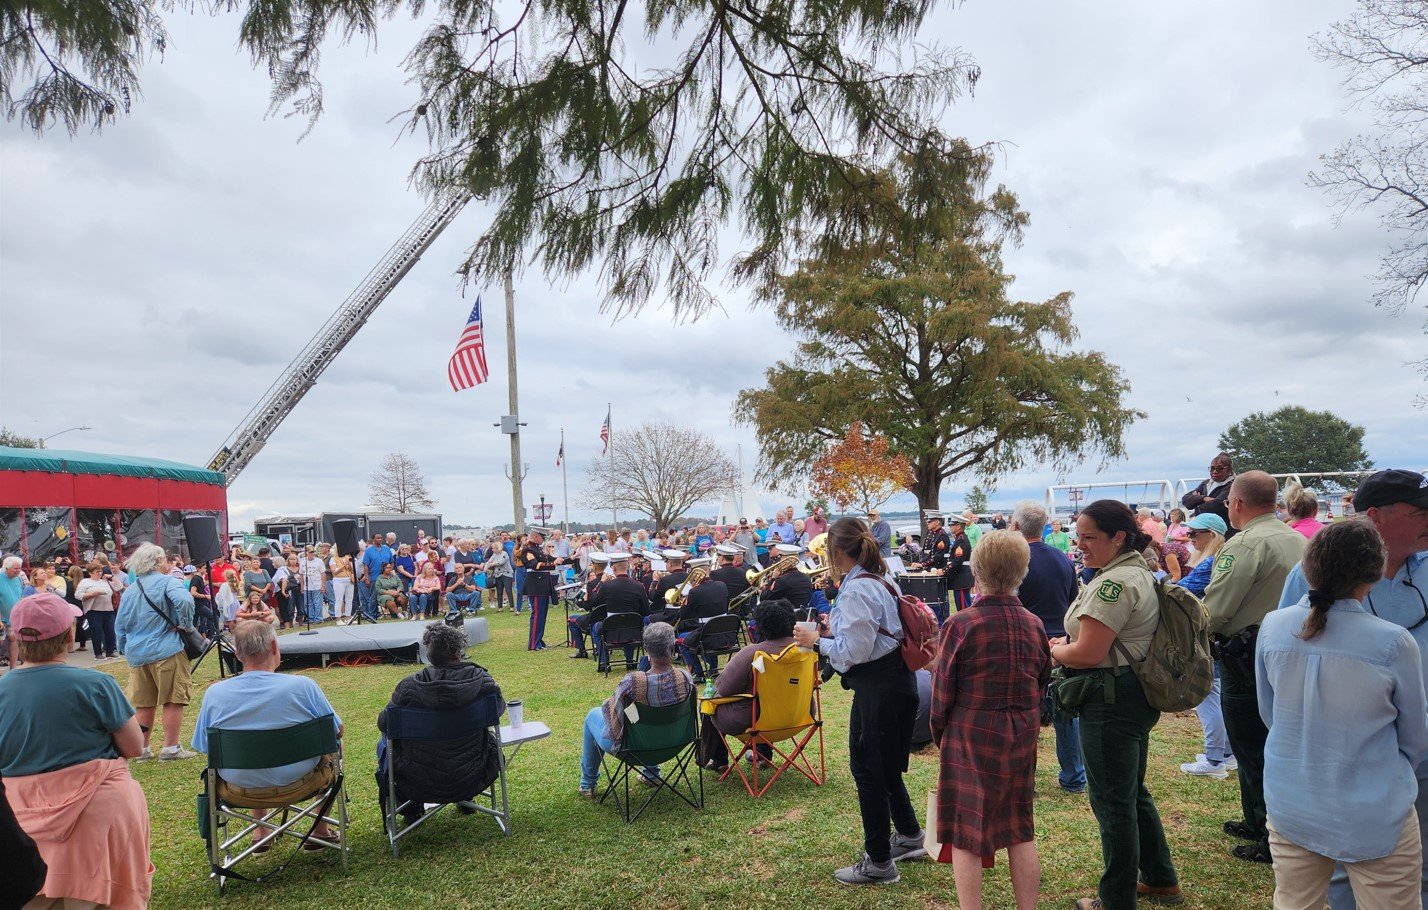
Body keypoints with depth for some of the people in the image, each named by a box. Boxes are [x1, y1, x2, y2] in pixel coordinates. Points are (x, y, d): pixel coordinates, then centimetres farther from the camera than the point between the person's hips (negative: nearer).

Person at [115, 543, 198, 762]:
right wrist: (186, 625, -13)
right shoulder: (168, 582, -7)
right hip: (167, 652, -6)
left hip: (137, 654, 6)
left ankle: (142, 749, 19)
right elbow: (184, 600, -28)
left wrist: (125, 649, 30)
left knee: (144, 704, 14)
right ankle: (170, 748, 4)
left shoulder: (129, 590, 13)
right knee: (173, 700, 2)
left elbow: (120, 626, 18)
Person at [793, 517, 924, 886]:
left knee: (867, 769, 4)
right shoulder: (882, 581, 9)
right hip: (897, 679, 10)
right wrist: (837, 629, 16)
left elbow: (856, 652, -22)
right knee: (885, 766, 23)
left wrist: (818, 641, -10)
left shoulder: (856, 589, -20)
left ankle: (879, 862, 17)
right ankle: (909, 836, 38)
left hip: (877, 688, -10)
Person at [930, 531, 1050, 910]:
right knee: (1020, 831, 16)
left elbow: (943, 692, -10)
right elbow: (1042, 685, 8)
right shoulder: (1034, 625, -2)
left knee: (965, 834, 6)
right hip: (1021, 737, 5)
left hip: (971, 736, -5)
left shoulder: (961, 624, -16)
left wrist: (940, 737, 5)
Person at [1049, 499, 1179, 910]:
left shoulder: (1114, 582, -22)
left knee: (1112, 800, 2)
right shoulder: (1139, 571, 12)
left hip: (1112, 700, -11)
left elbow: (1087, 654, -24)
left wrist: (1053, 650, -5)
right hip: (1138, 695, 11)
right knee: (1133, 791, 24)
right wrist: (1068, 642, 7)